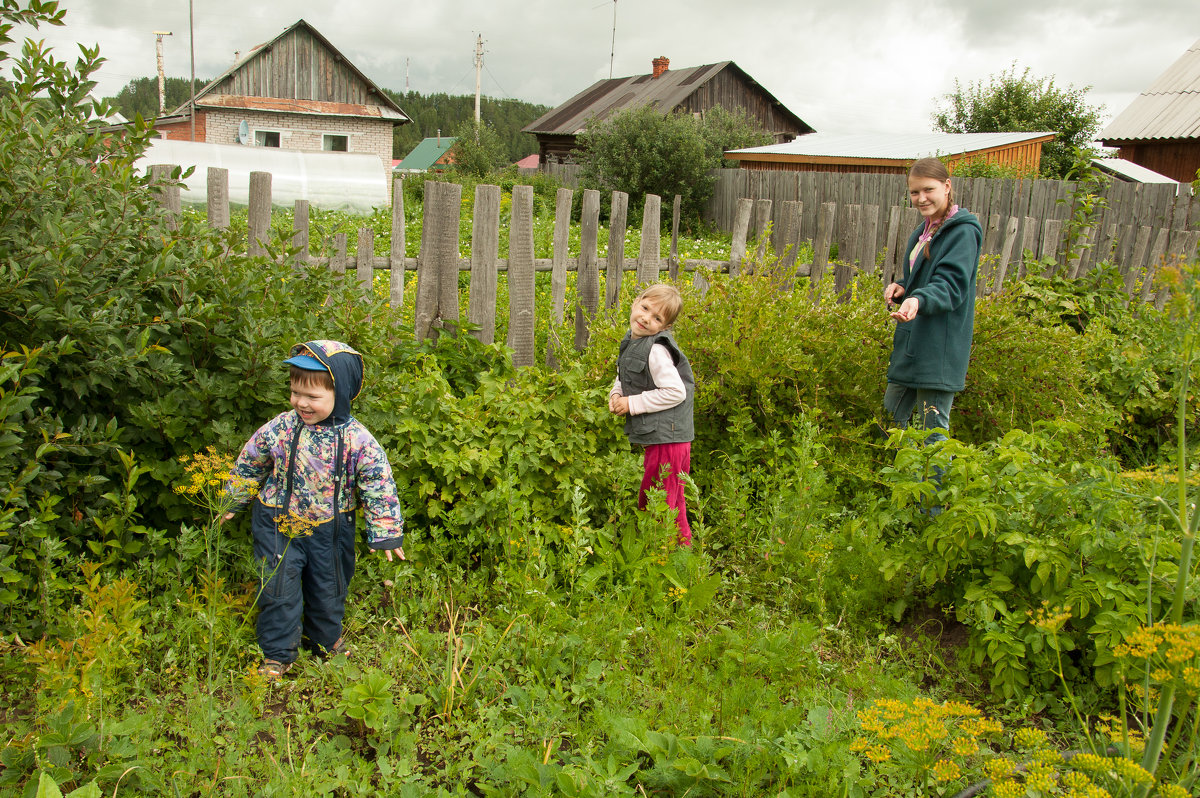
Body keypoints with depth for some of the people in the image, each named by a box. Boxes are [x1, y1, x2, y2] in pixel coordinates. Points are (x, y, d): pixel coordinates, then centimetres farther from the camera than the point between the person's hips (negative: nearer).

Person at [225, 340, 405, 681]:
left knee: (329, 588, 18)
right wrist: (231, 505, 12)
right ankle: (277, 653, 23)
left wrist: (386, 534, -11)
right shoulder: (280, 429, -13)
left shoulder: (357, 439, -17)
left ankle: (326, 638, 44)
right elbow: (248, 466, 4)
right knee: (279, 589, 2)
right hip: (279, 524, 0)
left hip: (330, 528, 1)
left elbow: (379, 485, -11)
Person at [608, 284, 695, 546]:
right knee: (673, 505, 23)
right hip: (657, 437, 10)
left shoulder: (656, 351, -20)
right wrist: (616, 393, 1)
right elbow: (624, 377, 24)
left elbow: (675, 392, -23)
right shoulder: (631, 342, 8)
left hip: (666, 438, -10)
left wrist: (633, 404, -17)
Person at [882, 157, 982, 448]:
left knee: (934, 430, -2)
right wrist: (900, 287, 2)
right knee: (890, 417, 16)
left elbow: (952, 285, -23)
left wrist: (918, 300, -42)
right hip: (911, 342, 9)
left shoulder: (963, 231, -11)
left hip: (940, 347, -9)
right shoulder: (924, 230, 15)